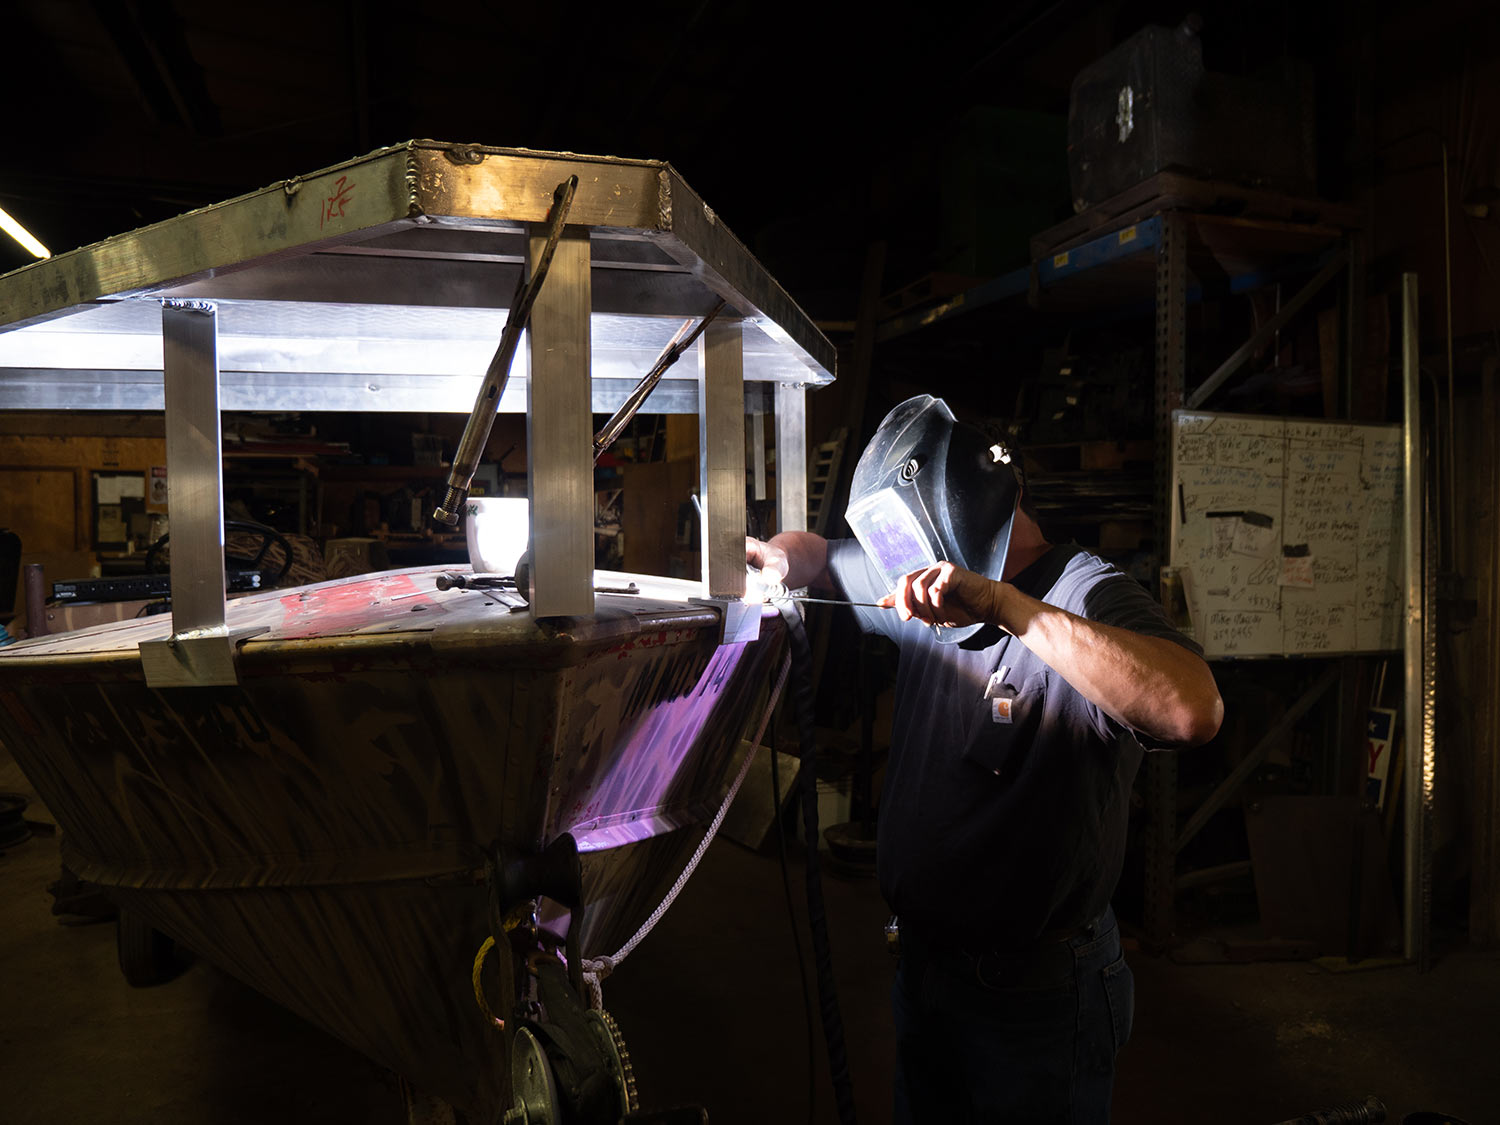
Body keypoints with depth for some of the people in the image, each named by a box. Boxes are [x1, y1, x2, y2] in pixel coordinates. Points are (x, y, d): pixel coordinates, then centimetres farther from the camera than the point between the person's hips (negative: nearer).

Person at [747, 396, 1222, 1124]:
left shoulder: (1089, 599, -22)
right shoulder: (927, 585, 2)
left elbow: (1193, 713, -42)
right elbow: (823, 555, 20)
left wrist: (1004, 604, -41)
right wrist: (776, 557, -4)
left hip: (1036, 994, -7)